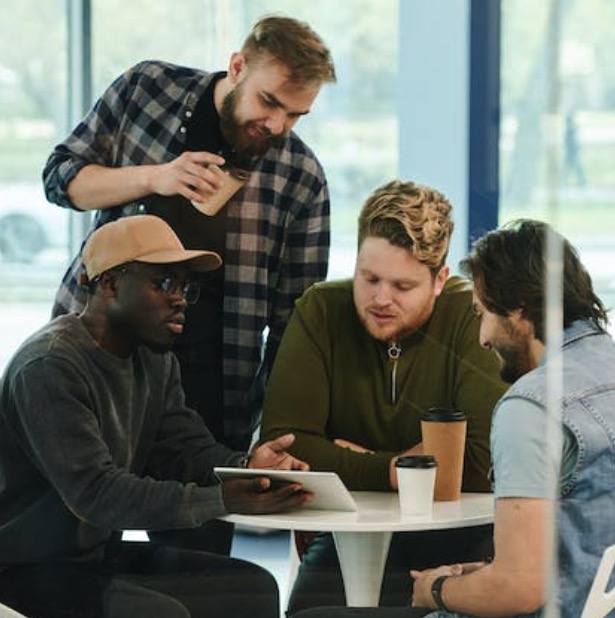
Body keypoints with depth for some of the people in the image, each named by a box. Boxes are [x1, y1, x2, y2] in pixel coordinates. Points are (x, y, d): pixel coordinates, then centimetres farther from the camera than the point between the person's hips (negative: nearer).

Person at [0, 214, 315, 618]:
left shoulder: (155, 358, 9)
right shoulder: (50, 368, -22)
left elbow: (186, 449, 2)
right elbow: (95, 492, -29)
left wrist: (245, 467, -22)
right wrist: (223, 501, -36)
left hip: (102, 555, 9)